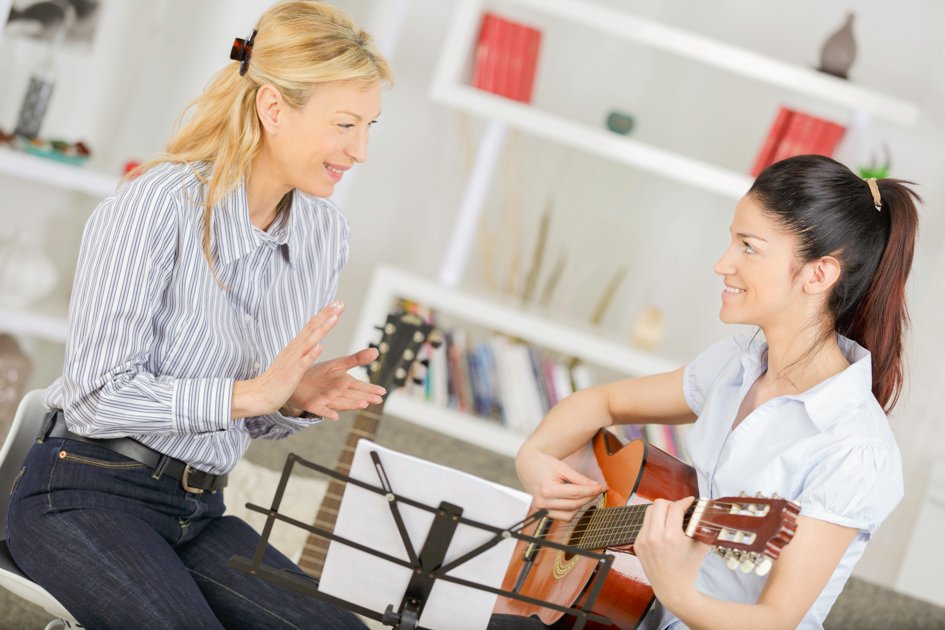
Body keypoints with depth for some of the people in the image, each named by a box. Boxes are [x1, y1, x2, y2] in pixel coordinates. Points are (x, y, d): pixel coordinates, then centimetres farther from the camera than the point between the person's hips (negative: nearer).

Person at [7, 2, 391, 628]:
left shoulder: (326, 232, 6)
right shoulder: (156, 207, -15)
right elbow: (100, 394, -16)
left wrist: (300, 399, -9)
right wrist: (251, 391, -24)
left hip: (198, 513, 6)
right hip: (86, 497, -6)